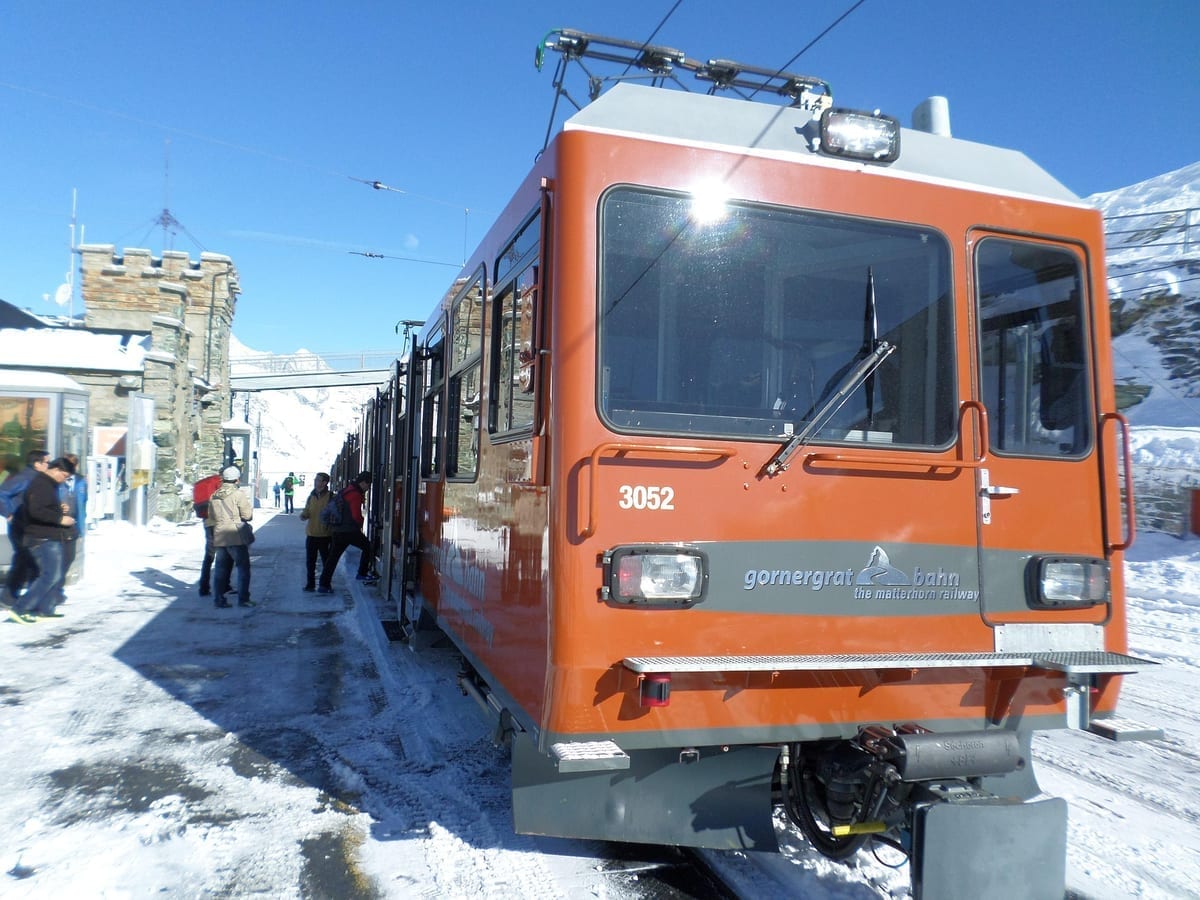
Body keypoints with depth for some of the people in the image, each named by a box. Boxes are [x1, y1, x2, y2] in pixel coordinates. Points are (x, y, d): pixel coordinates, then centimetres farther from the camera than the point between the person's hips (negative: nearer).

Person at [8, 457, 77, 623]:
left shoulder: (47, 485, 18)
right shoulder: (41, 486, -15)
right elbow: (36, 511, -27)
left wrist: (59, 510, 14)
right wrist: (60, 519, -22)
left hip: (50, 538, 11)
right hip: (43, 539, -11)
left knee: (58, 575, 13)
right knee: (50, 575, -13)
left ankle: (45, 610, 17)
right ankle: (20, 609, -11)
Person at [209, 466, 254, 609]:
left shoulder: (214, 496, 9)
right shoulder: (238, 494, -11)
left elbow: (211, 516, 16)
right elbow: (247, 515, -12)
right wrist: (250, 508, 8)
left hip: (219, 537, 6)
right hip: (236, 537, -6)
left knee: (221, 569, 11)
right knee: (243, 567, 2)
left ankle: (219, 599, 12)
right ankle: (243, 598, 0)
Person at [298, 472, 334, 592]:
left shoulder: (331, 497, -6)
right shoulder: (311, 497, 10)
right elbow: (306, 513, 16)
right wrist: (303, 514, -7)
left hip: (325, 535, -5)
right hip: (311, 534, 5)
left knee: (326, 562, 3)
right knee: (310, 561, 8)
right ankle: (310, 584, 19)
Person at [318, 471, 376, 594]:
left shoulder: (345, 491, 16)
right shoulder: (355, 495, -14)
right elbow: (356, 515, -20)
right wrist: (360, 523, 3)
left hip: (338, 531, 9)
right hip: (350, 531, -9)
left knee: (333, 557, 9)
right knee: (367, 547, 10)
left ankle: (324, 585, 9)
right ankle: (362, 573, 13)